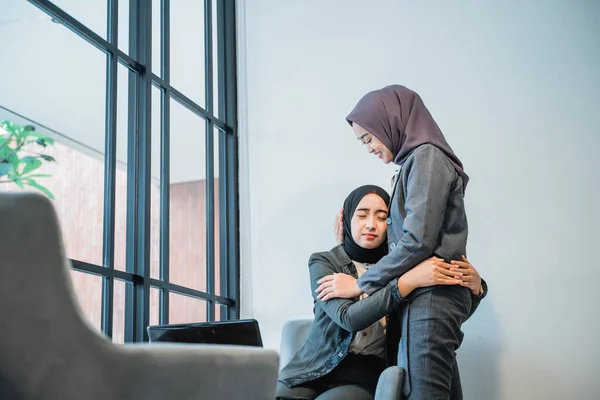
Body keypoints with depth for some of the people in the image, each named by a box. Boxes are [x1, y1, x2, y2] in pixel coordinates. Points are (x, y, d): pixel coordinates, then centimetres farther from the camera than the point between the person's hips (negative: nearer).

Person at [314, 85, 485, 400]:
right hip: (427, 295, 9)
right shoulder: (416, 160, 20)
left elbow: (418, 241, -14)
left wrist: (361, 284, -7)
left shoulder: (426, 156, -8)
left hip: (431, 296, -9)